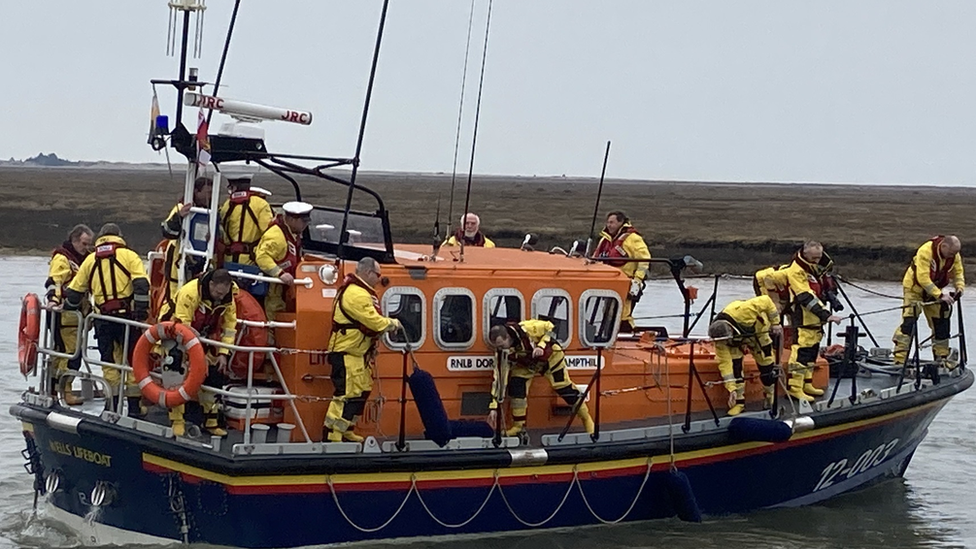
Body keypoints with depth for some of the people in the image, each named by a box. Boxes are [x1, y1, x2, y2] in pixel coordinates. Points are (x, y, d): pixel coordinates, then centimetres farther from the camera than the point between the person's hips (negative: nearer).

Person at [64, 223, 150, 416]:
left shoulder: (90, 260, 13)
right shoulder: (129, 256, 4)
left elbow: (74, 292, 17)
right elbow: (141, 285, -9)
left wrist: (68, 308, 34)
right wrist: (142, 313, -10)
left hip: (102, 319, 2)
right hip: (127, 315, -2)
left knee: (109, 363, 12)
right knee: (132, 362, 4)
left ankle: (112, 405, 10)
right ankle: (134, 406, 2)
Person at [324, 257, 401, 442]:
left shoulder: (358, 291, 17)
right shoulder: (356, 294, -20)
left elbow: (368, 320, 16)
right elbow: (374, 322, -21)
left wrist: (389, 324, 3)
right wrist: (394, 323, -6)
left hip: (357, 354, 12)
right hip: (346, 355, -12)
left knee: (362, 390, 18)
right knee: (347, 394, -12)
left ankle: (346, 432, 26)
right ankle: (332, 436, -11)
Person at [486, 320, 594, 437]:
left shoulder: (526, 329, -38)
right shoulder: (502, 352, -24)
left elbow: (550, 327, -23)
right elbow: (499, 378, -21)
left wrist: (541, 346, -38)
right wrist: (493, 407, -23)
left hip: (550, 356, -3)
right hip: (526, 363, 3)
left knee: (564, 388, -5)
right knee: (515, 386, -16)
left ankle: (586, 419, 12)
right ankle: (518, 426, -2)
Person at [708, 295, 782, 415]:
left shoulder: (741, 311, -46)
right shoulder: (720, 339, -33)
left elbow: (766, 301, -33)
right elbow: (725, 363, -28)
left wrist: (775, 323, -23)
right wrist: (732, 389, -30)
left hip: (759, 329, -1)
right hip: (737, 341, 1)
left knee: (766, 365, 0)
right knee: (734, 365, -17)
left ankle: (770, 396, 23)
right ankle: (738, 401, -5)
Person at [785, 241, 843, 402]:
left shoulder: (820, 266, 8)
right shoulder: (796, 271, -19)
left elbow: (825, 286, 27)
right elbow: (807, 298, -26)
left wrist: (832, 298, 11)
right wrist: (826, 315, -30)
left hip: (817, 317, 9)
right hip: (803, 318, -9)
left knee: (813, 349, 13)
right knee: (802, 350, -12)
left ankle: (806, 384, 21)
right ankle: (794, 387, -11)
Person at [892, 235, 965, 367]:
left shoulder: (955, 256, -10)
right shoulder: (925, 252, -32)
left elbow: (958, 273, 1)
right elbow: (923, 278, -35)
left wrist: (959, 288, -20)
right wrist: (940, 295, -36)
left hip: (934, 290, 7)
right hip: (915, 288, -7)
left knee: (941, 323, 6)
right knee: (909, 322, -16)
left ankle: (941, 358, 18)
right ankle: (899, 361, -19)